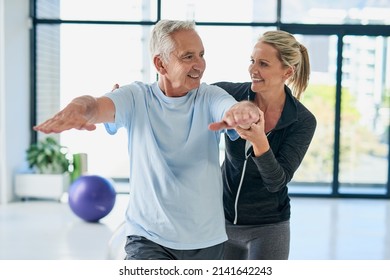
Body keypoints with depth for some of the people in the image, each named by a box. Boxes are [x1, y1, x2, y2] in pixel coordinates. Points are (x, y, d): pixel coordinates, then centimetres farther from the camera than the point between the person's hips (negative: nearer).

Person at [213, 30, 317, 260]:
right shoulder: (232, 94, -12)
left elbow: (277, 181, -24)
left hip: (267, 228, -2)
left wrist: (259, 141, -40)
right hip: (222, 220, 3)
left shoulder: (303, 121, -17)